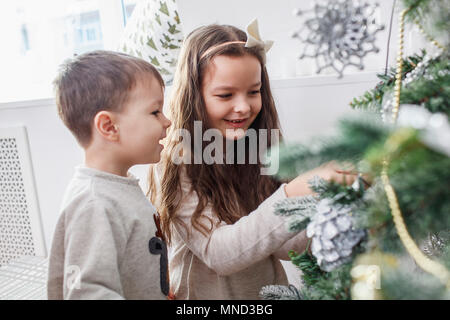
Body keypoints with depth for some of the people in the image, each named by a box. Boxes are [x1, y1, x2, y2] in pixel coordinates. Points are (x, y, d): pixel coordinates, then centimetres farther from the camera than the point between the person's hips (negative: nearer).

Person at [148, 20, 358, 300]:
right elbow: (219, 254, -29)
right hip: (207, 292, -3)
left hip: (270, 287, 4)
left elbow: (282, 246, -11)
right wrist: (293, 195, -39)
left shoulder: (262, 153, -9)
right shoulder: (175, 165, -22)